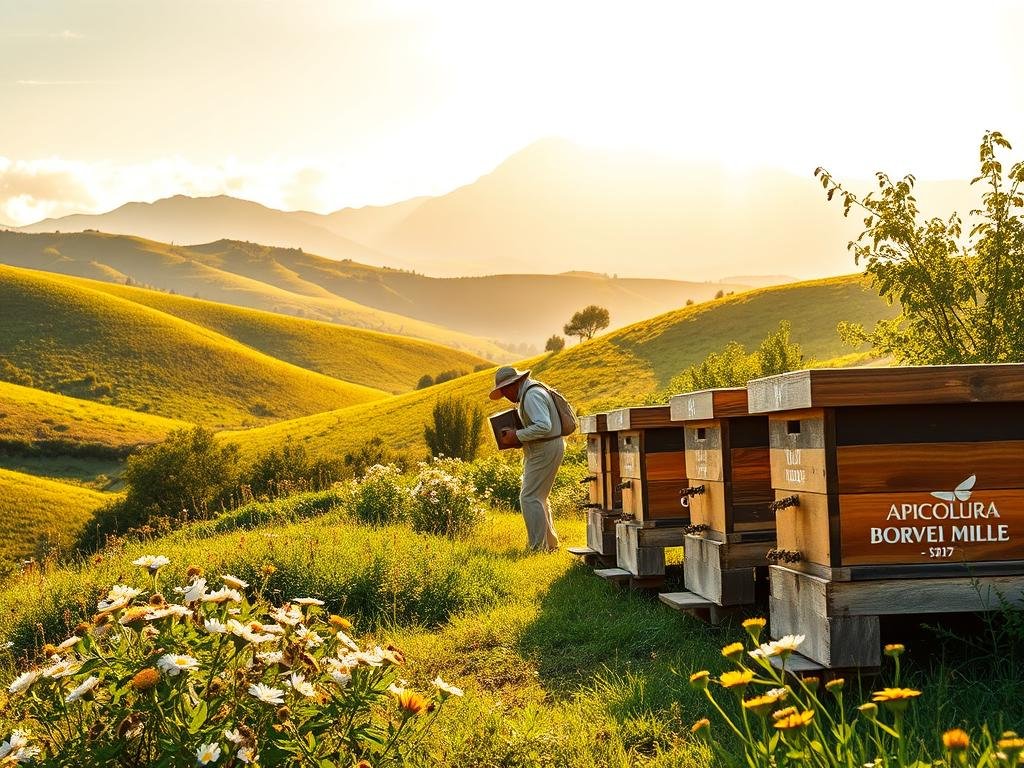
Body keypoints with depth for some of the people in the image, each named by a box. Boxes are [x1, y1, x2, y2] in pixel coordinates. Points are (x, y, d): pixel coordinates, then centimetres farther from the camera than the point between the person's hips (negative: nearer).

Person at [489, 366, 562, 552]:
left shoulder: (532, 395, -19)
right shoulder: (529, 392, 15)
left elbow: (544, 426, -30)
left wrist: (517, 435, -23)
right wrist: (518, 437, 10)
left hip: (545, 451, -11)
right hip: (542, 451, 11)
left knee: (529, 498, -10)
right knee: (538, 497, 18)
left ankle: (538, 547, -10)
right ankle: (550, 543, 25)